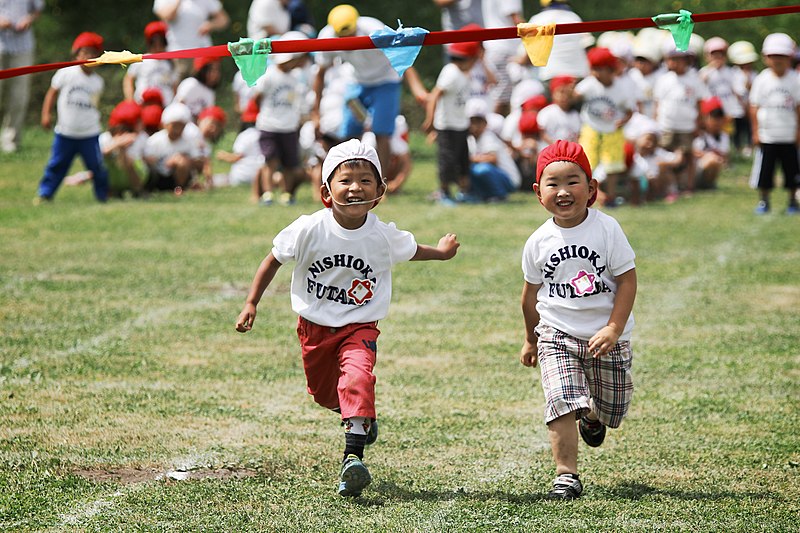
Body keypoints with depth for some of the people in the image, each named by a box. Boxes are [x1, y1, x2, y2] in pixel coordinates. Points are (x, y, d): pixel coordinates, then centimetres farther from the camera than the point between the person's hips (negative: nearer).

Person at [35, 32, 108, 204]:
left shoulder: (98, 82, 4)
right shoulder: (66, 73, -4)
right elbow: (52, 93, 1)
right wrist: (46, 114, -6)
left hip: (89, 133, 1)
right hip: (65, 132, -1)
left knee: (97, 166, 2)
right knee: (56, 164, 5)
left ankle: (103, 195, 18)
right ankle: (44, 193, 17)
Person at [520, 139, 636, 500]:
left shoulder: (606, 229, -10)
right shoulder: (539, 242, -3)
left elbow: (627, 280, -9)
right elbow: (531, 293, 11)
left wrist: (613, 329, -16)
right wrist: (531, 339, 19)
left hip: (605, 336, 0)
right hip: (557, 335, 0)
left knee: (611, 410, 12)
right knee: (562, 403, -19)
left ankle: (592, 418, 48)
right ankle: (566, 475, -13)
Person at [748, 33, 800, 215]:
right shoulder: (762, 80, -4)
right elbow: (754, 107, 0)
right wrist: (756, 131, -4)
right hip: (767, 136, 0)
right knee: (764, 171, 2)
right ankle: (763, 202, 14)